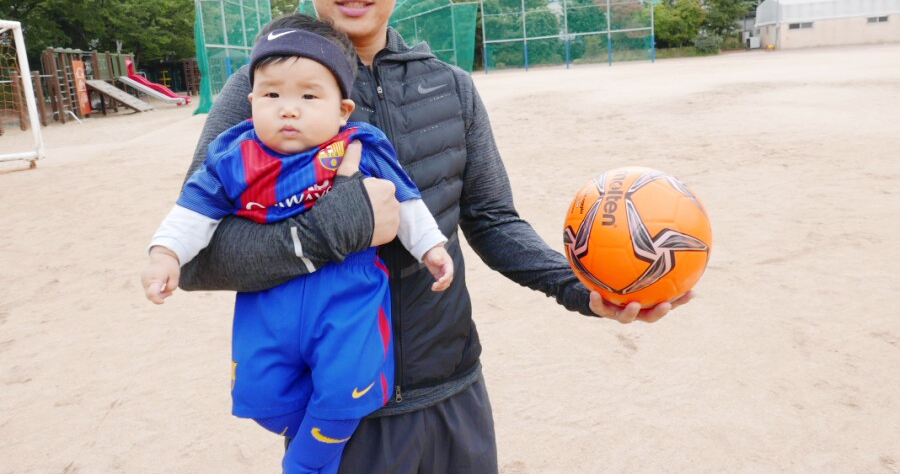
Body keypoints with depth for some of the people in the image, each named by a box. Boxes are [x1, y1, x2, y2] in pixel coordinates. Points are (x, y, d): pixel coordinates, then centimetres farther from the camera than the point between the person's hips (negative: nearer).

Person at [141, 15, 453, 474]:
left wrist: (430, 247, 4)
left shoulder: (362, 153, -6)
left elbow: (403, 200, 4)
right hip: (267, 296, 3)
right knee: (260, 392, 2)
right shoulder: (234, 160, -2)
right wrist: (166, 253, -6)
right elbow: (197, 207, 5)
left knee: (345, 387, -14)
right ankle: (323, 434, 33)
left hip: (345, 292, -2)